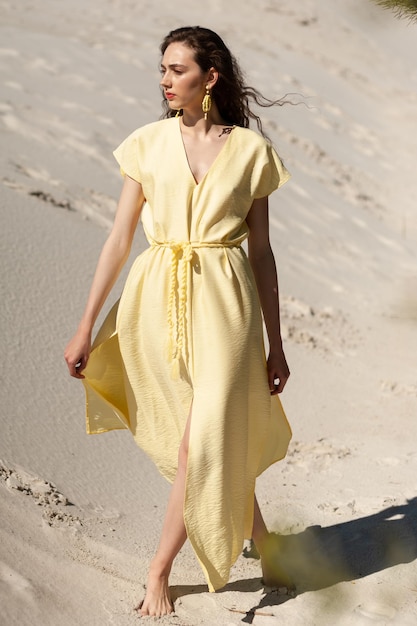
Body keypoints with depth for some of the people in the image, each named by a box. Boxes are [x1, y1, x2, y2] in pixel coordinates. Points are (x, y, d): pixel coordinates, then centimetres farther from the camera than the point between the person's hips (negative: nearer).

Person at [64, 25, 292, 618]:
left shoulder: (250, 150, 1)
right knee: (201, 435, 11)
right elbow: (119, 239, 4)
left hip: (224, 304, -2)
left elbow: (261, 252, 5)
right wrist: (86, 327, 1)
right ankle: (257, 534, 35)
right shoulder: (148, 143, 4)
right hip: (158, 302, 2)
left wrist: (275, 344, 6)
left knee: (203, 440, -8)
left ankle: (160, 570, 7)